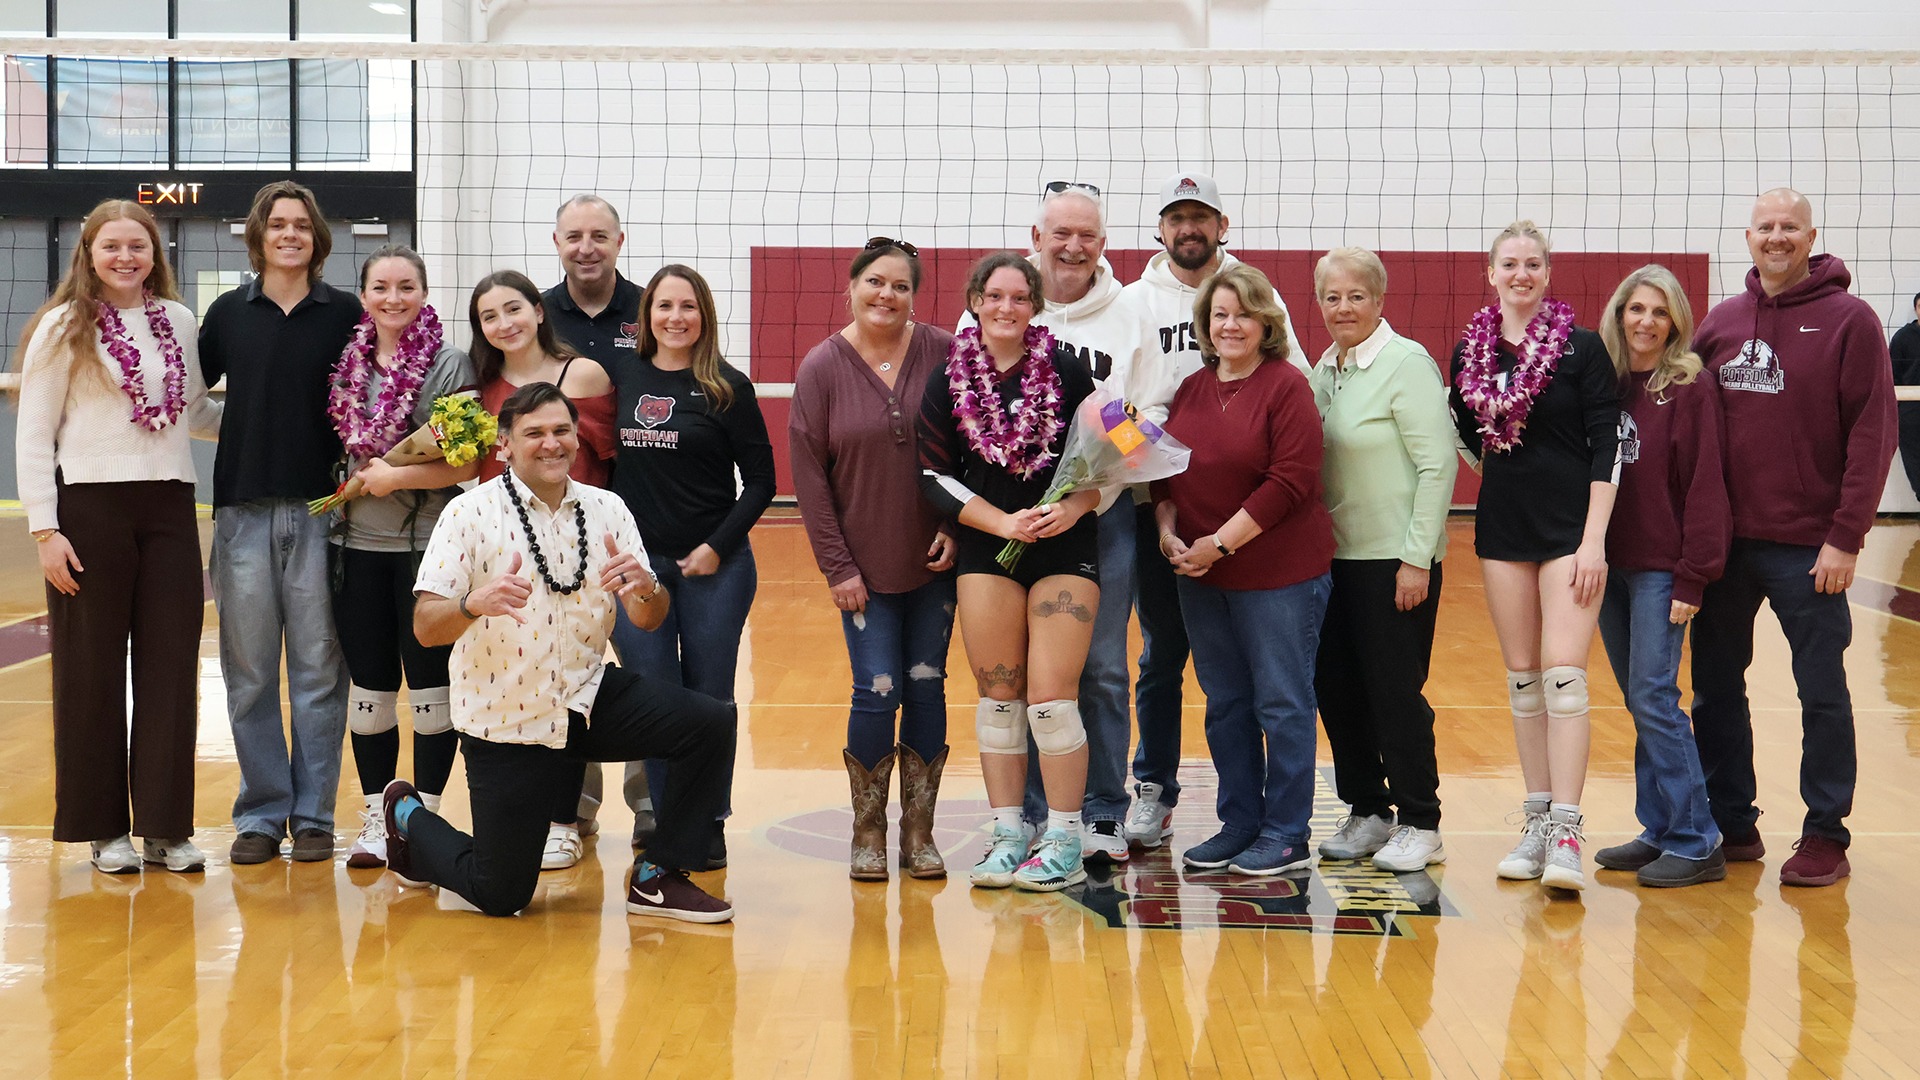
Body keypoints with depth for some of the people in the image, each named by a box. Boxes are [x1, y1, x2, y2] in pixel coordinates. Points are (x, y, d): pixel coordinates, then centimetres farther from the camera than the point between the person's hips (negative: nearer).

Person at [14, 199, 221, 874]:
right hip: (90, 509, -4)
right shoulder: (63, 328, -2)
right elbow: (33, 436, -3)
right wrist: (45, 530, -9)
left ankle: (164, 826, 13)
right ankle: (104, 829, 13)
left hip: (169, 510, 4)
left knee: (171, 668, 4)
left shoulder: (179, 322, 9)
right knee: (92, 672, 3)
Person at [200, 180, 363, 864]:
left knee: (318, 669, 2)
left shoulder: (344, 314, 5)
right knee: (250, 673, 4)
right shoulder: (229, 313, 8)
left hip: (322, 508, -1)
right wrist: (225, 432, 2)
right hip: (244, 510, 1)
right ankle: (261, 813, 13)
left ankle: (313, 815, 10)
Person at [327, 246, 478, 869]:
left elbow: (470, 462, -10)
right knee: (369, 687, 8)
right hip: (359, 544, 4)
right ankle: (376, 819, 18)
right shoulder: (347, 366, 8)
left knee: (430, 684, 2)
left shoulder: (451, 366, -5)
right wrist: (357, 480, 1)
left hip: (429, 543, -4)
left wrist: (394, 477, -14)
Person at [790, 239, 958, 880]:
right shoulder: (823, 367, -4)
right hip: (864, 566, -1)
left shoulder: (942, 354, -2)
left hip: (934, 561, 1)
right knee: (878, 692, -4)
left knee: (927, 688, 5)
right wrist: (836, 565, -7)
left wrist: (955, 527, -5)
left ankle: (919, 832, 16)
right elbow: (808, 473, -3)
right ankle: (868, 833, 12)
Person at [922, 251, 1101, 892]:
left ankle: (1065, 844, 4)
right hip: (986, 552, 2)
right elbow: (935, 475, 0)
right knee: (998, 696, 5)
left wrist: (1074, 507, -15)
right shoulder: (949, 381, 1)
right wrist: (1003, 521, -11)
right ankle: (1008, 834, 16)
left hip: (1065, 550, -2)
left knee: (1051, 696, -6)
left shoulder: (1068, 371, -3)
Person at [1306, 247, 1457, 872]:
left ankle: (1420, 825, 10)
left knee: (1395, 691, -2)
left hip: (1395, 558, -7)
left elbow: (1438, 464, -14)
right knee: (1336, 686, 10)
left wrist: (1417, 558, -16)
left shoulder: (1407, 364, -10)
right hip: (1336, 556, 7)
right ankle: (1367, 813, 24)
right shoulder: (1325, 369, 11)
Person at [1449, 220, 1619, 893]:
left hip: (1570, 527, -5)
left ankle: (1565, 833, -12)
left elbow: (1607, 445, -9)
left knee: (1563, 674, -12)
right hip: (1503, 527, 5)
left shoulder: (1581, 346, -5)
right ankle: (1536, 822, 14)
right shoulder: (1470, 351, 7)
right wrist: (1501, 464, 6)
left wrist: (1594, 538, -14)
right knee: (1522, 677, 8)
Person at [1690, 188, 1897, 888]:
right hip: (1723, 542, 5)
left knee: (1822, 693, 3)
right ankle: (1731, 825, 22)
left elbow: (1873, 434, -9)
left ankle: (1826, 837, 13)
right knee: (1715, 689, 10)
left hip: (1809, 547, -5)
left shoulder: (1849, 320, -5)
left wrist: (1846, 537, -13)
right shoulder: (1719, 323, 8)